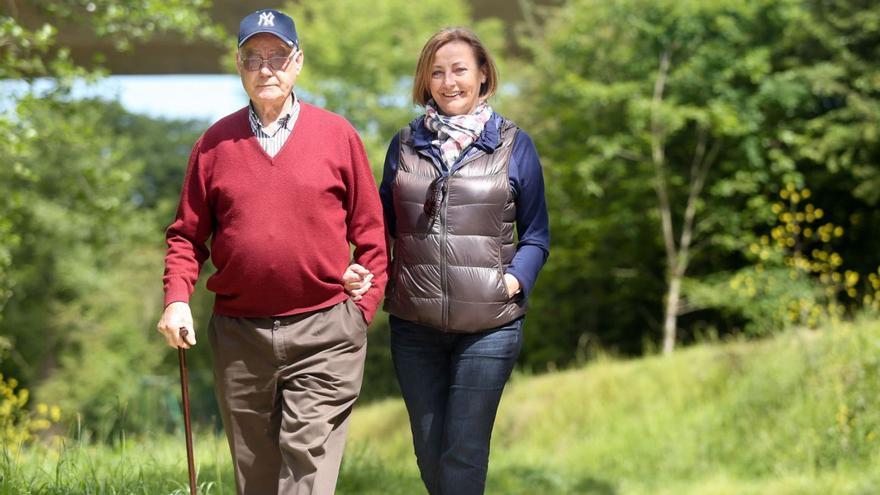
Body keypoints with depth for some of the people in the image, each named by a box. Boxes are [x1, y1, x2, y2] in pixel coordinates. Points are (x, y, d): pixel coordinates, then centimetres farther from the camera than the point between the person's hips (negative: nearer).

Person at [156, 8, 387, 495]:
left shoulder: (338, 135, 2)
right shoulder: (216, 142, 7)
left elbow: (369, 231, 4)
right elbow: (187, 233, 9)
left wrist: (364, 308, -2)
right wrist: (177, 298, -5)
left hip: (325, 332, -3)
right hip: (238, 333, 3)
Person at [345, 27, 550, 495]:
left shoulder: (514, 145, 1)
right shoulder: (405, 144, 8)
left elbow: (536, 236, 5)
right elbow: (385, 226, 14)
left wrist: (513, 281, -12)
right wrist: (361, 271, -4)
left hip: (488, 326, -3)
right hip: (414, 326, 3)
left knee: (464, 455, -2)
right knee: (428, 453, 12)